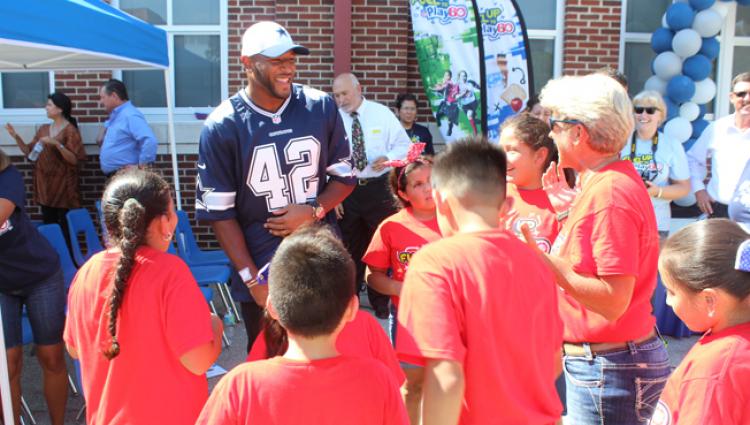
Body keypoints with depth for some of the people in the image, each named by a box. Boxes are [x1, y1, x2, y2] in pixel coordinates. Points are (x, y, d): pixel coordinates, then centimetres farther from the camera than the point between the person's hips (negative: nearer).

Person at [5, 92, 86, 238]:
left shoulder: (70, 130, -8)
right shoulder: (43, 129, 11)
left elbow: (74, 159, -15)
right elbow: (29, 152, 12)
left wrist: (57, 144, -25)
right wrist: (16, 136, 0)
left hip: (63, 185, -6)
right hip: (44, 184, 6)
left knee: (65, 227, -4)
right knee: (48, 225, 9)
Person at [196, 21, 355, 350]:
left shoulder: (321, 108, -2)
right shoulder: (222, 126, -10)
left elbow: (344, 176, 6)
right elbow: (218, 211, -8)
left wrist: (314, 210, -13)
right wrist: (251, 278, -11)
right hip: (261, 272, -2)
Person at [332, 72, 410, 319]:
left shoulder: (382, 113, -1)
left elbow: (404, 145, 2)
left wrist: (388, 158, -20)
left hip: (378, 188, -1)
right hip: (346, 190, 1)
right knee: (350, 247, 11)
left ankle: (381, 301, 23)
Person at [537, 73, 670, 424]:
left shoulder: (610, 193, -22)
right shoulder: (603, 182, 7)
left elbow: (614, 300, -25)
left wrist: (543, 260, -25)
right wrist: (568, 204, 9)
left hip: (610, 367, -9)